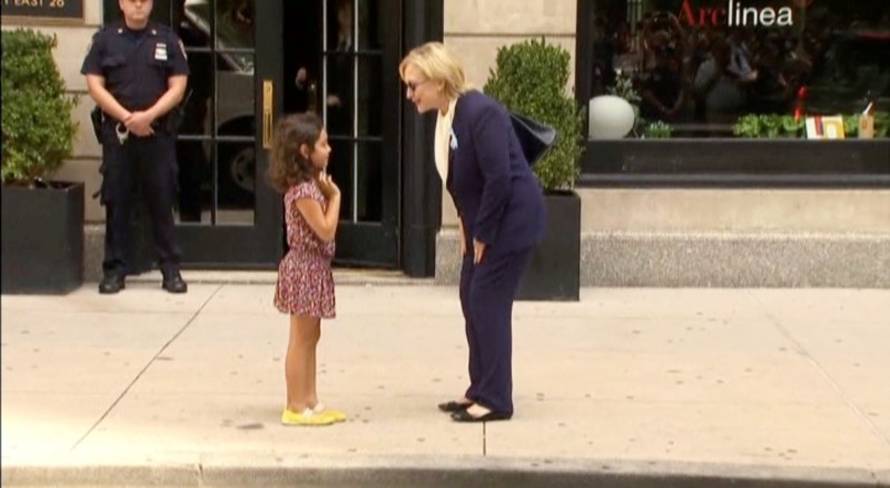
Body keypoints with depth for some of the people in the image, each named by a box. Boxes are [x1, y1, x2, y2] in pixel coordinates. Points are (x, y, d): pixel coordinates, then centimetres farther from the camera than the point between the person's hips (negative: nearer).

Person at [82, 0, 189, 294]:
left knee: (162, 202, 2)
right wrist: (127, 118, -11)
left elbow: (178, 87, 1)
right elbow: (95, 86, 0)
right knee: (116, 202, 3)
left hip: (158, 133, 0)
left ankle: (171, 269, 7)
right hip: (117, 133, 0)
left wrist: (149, 116, -13)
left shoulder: (167, 39, 6)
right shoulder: (105, 39, 6)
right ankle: (114, 269, 9)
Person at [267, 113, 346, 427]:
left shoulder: (309, 184, 12)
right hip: (306, 269, -10)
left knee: (310, 338, 14)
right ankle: (296, 407, 3)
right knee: (301, 340, -3)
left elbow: (323, 228, 12)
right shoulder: (303, 190, -19)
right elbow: (325, 230, -21)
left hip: (314, 270, 10)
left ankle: (309, 402, 21)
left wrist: (327, 192, 3)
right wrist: (334, 195, -11)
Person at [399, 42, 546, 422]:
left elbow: (499, 178, -24)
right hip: (483, 223, 9)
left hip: (512, 219, -9)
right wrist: (467, 227, 8)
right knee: (471, 298, 12)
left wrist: (482, 234, -17)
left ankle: (495, 400, 2)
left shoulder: (479, 113, -23)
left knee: (488, 302, -7)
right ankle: (480, 391, 22)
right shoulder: (445, 117, 5)